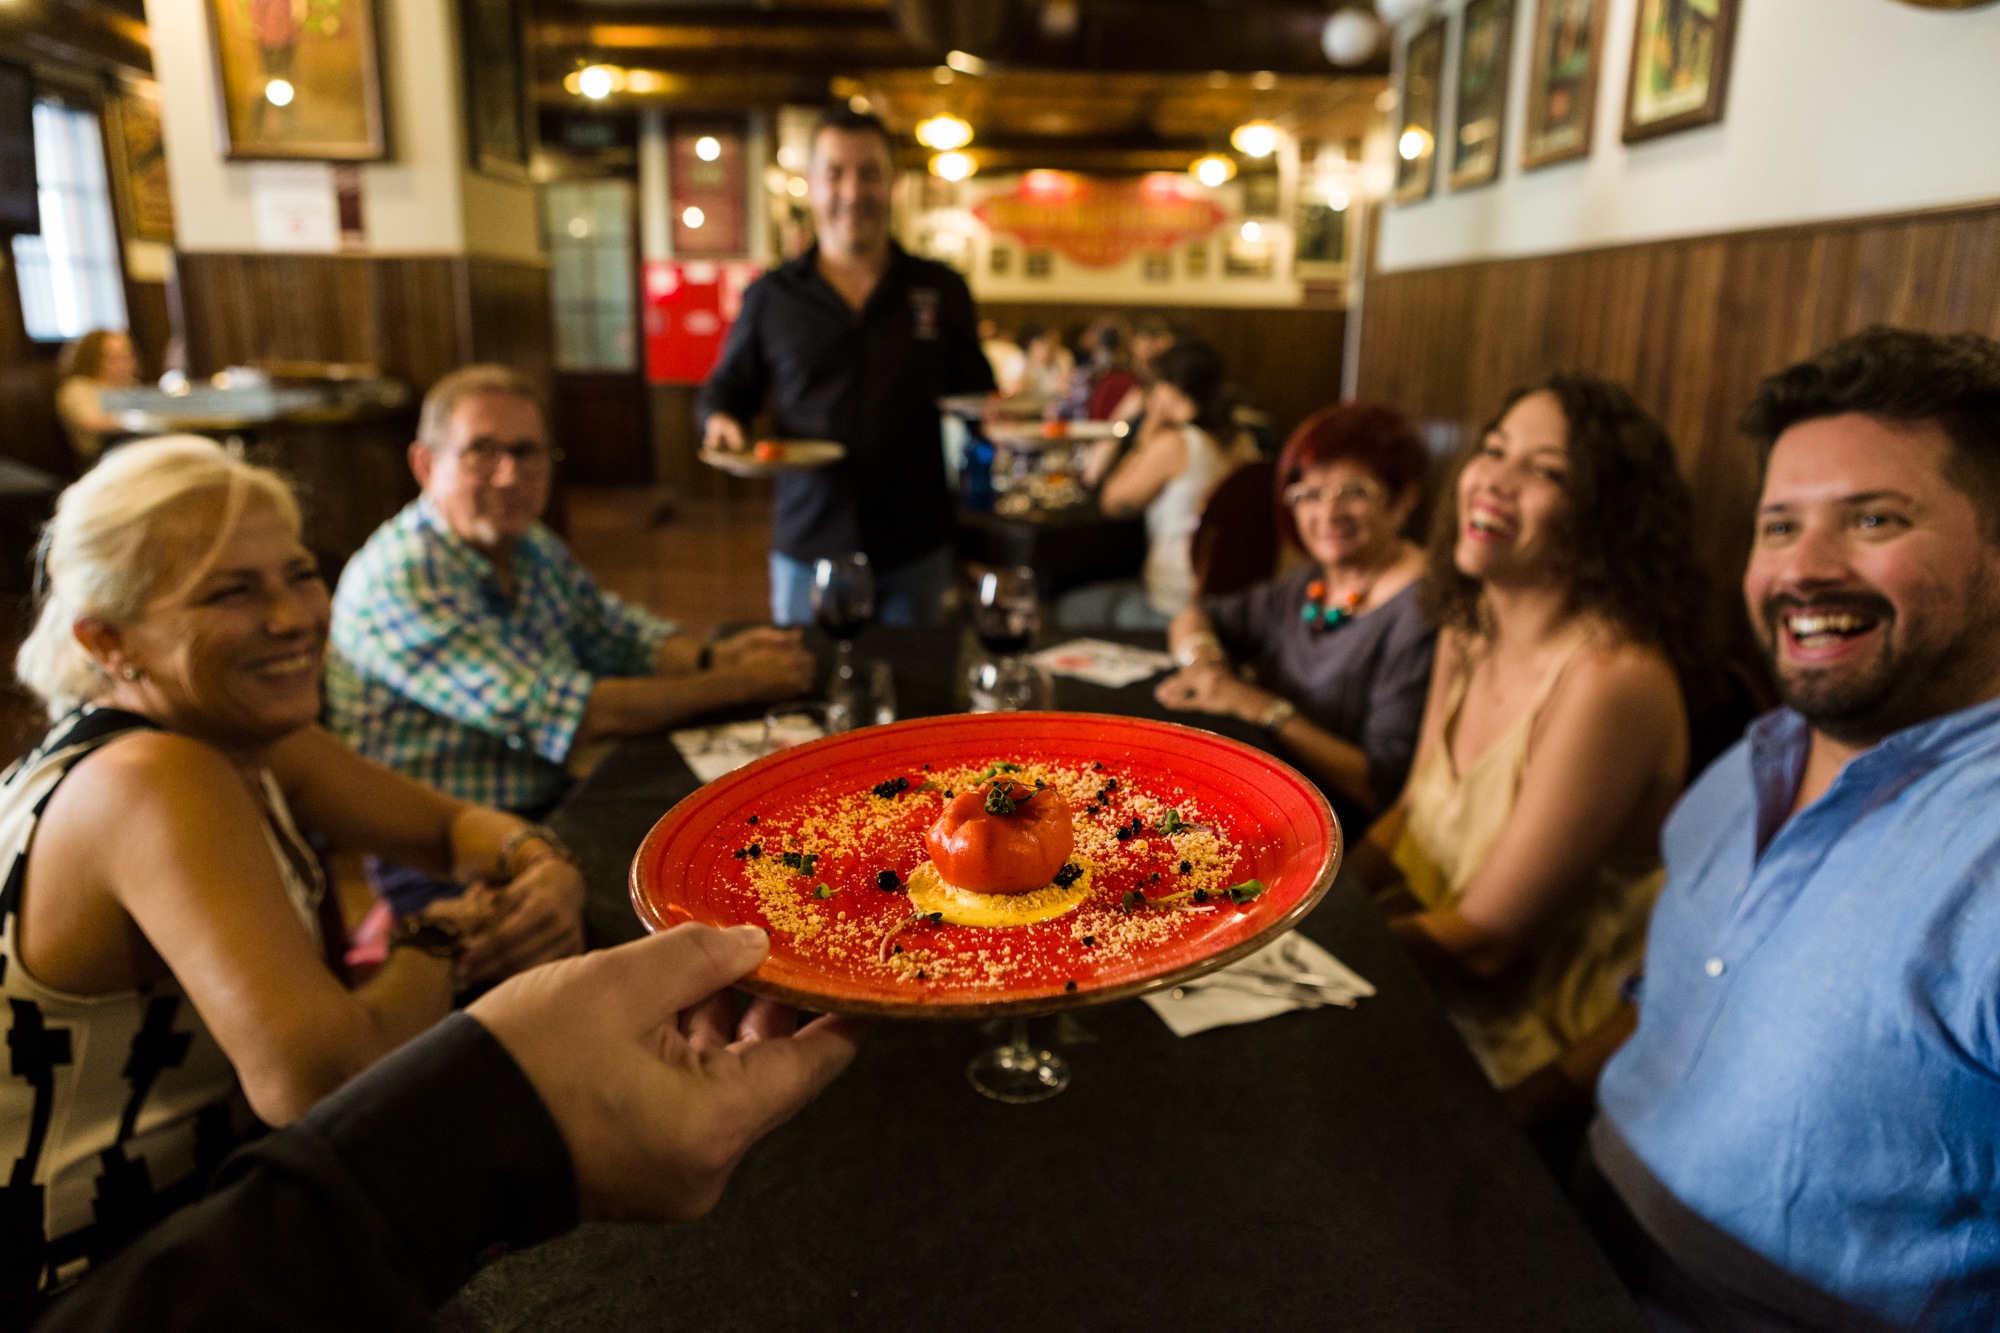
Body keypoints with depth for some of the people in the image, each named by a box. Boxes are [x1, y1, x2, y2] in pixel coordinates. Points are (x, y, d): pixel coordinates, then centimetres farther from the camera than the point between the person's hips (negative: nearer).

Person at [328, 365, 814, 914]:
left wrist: (712, 657, -8)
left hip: (549, 809, 8)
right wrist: (738, 683, -21)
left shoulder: (532, 547, 4)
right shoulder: (399, 579, -22)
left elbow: (622, 633, 14)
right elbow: (558, 714, -28)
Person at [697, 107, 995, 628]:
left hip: (917, 549, 1)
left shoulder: (942, 291, 5)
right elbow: (724, 390, 13)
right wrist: (720, 420, -8)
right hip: (808, 548, 0)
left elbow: (976, 399, 10)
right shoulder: (770, 297, 4)